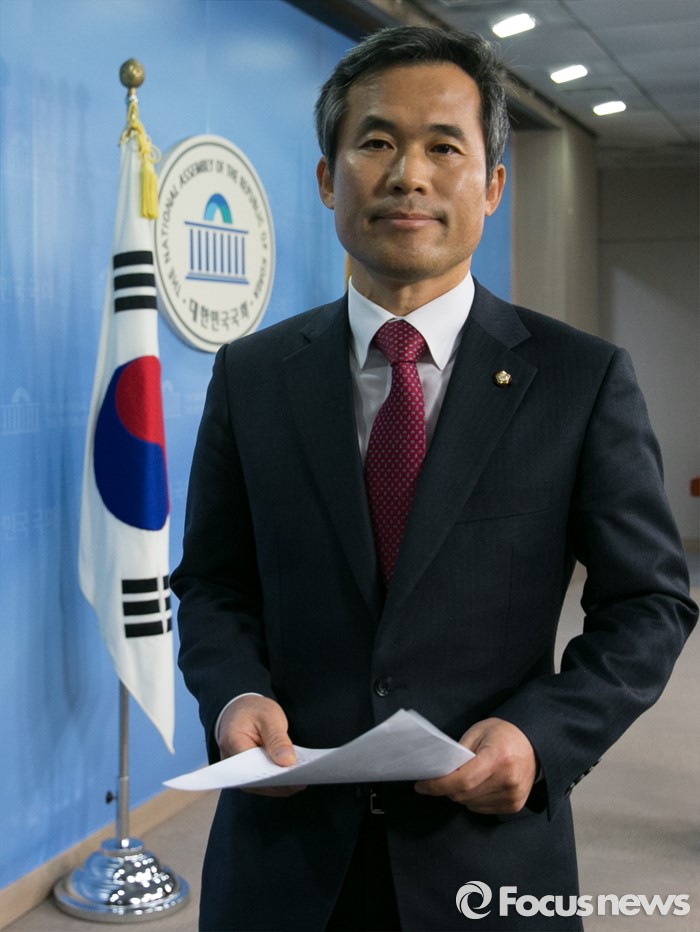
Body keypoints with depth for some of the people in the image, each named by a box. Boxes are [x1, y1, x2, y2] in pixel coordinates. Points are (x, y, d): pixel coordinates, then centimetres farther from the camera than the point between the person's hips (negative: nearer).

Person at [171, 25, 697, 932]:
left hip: (489, 853, -1)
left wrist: (542, 734, -17)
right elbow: (212, 585, 7)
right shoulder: (251, 377, 0)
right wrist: (235, 693, -13)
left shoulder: (585, 380, -6)